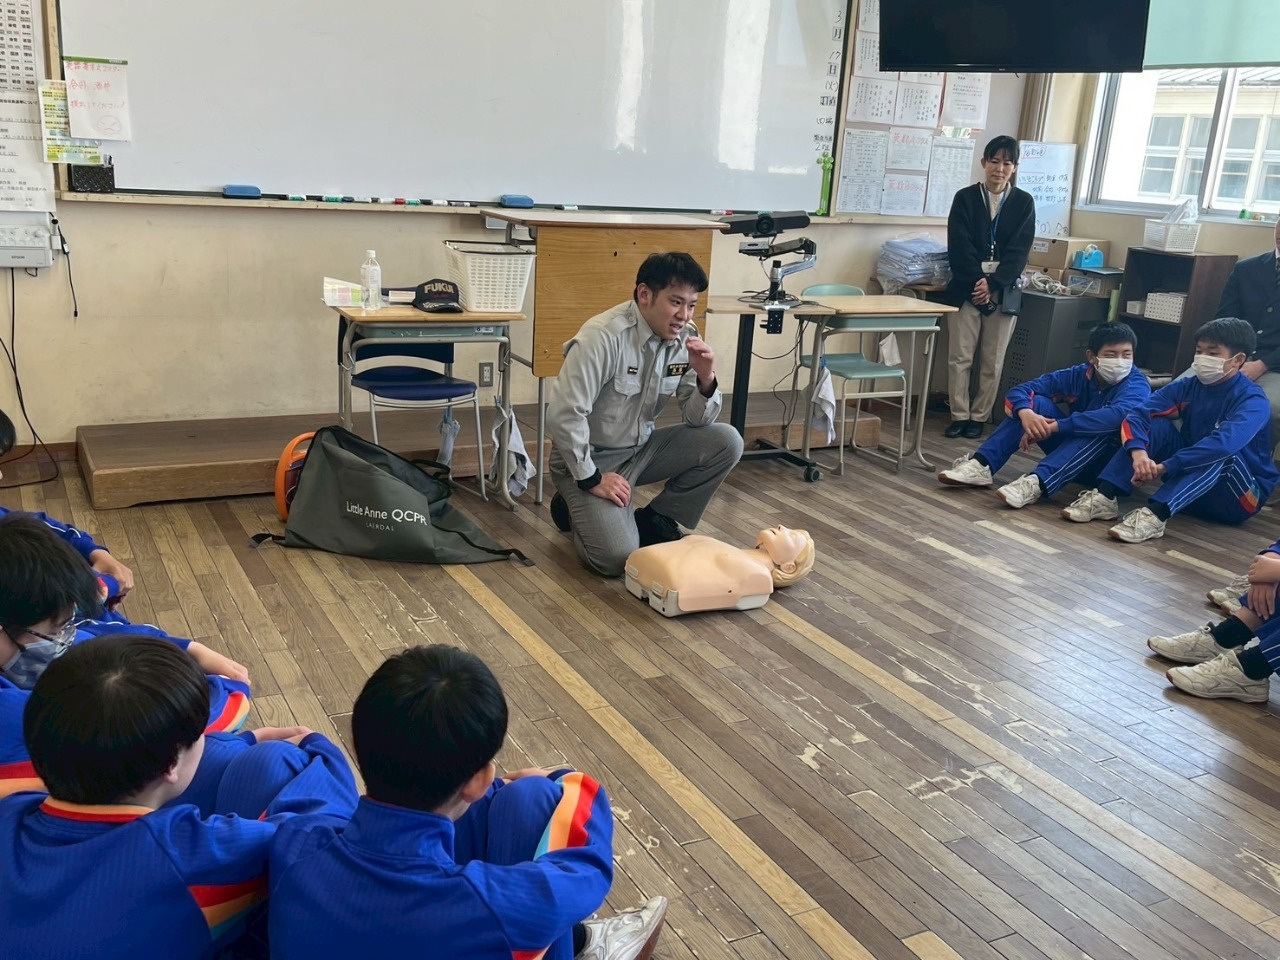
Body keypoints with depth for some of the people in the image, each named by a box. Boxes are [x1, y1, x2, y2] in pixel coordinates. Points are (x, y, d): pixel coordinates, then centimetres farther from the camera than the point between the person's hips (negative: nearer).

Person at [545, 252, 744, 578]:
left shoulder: (685, 337, -5)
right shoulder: (604, 337, -25)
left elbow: (697, 420, -1)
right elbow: (564, 413, -25)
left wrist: (706, 379, -21)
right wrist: (591, 479, -19)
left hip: (642, 448, 6)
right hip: (589, 456, -6)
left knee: (726, 441, -13)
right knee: (616, 555, -23)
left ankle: (656, 519, 3)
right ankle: (576, 504, 10)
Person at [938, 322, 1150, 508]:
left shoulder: (1137, 385, -18)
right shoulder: (1078, 375, -5)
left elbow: (1118, 415, -41)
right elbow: (1020, 390, -12)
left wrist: (1055, 426, -43)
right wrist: (1025, 413, -36)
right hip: (1068, 450, 4)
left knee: (1103, 428, -35)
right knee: (1035, 403, -15)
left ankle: (1036, 483, -51)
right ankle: (982, 466, -28)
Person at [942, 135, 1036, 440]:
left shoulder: (1024, 203, 5)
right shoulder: (965, 198, 4)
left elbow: (1019, 251, -2)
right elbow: (959, 246, -4)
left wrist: (993, 284, -14)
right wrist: (977, 280, -15)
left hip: (1003, 293, 1)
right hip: (966, 288, 0)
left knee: (992, 362, 4)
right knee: (959, 357, -1)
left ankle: (979, 417, 14)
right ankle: (960, 415, 9)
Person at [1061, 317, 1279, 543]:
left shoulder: (1253, 401, -19)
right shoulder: (1188, 387, -3)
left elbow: (1226, 442, -39)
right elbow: (1137, 415, -16)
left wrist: (1164, 467, -43)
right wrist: (1138, 452, -37)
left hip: (1240, 497, -5)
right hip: (1189, 477, 5)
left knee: (1219, 452, -34)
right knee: (1157, 425, -14)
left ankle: (1154, 515, -48)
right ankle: (1105, 497, -27)